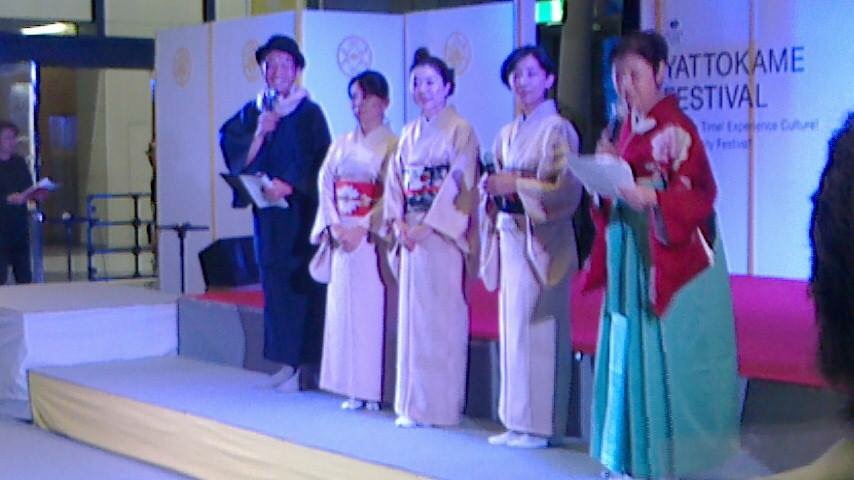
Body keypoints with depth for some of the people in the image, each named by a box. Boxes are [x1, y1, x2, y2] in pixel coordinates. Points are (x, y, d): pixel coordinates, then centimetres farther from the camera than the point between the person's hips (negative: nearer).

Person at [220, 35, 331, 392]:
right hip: (267, 211, 5)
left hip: (300, 211, -5)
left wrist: (289, 185, -20)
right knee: (274, 281, 6)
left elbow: (320, 164, -9)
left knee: (301, 280, -7)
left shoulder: (309, 114, -3)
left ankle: (305, 365, -4)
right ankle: (287, 362, 11)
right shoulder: (252, 113, 12)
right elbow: (240, 159, 4)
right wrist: (260, 132, -10)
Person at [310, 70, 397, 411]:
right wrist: (333, 224, -8)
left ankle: (374, 388, -2)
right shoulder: (341, 145, 16)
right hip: (340, 238, 5)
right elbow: (325, 185, 8)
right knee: (343, 309, 3)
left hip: (373, 239, -5)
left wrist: (363, 228, -17)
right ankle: (353, 388, 8)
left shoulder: (391, 145, -1)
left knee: (373, 307, -7)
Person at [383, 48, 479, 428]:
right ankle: (412, 404, 12)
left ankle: (440, 405, 0)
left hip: (443, 235, -6)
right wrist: (398, 222, -2)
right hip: (410, 235, 6)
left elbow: (461, 183, -11)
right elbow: (394, 180, 13)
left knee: (441, 315, -6)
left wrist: (429, 225, -15)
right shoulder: (409, 134, 16)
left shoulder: (459, 131, -4)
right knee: (411, 313, 6)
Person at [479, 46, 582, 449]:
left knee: (536, 328, -6)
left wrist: (516, 185, -16)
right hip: (508, 237, 7)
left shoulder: (558, 130, -6)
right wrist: (492, 187, 0)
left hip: (541, 241, -7)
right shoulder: (508, 134, 16)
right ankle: (517, 421, 13)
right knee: (511, 325, 6)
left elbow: (567, 190, -13)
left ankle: (540, 424, 0)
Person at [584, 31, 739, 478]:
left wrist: (650, 198, -31)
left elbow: (698, 194, -16)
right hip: (628, 256, 8)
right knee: (626, 348, 9)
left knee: (662, 352, -6)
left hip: (668, 256, -8)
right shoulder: (628, 127, 13)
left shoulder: (676, 129, -11)